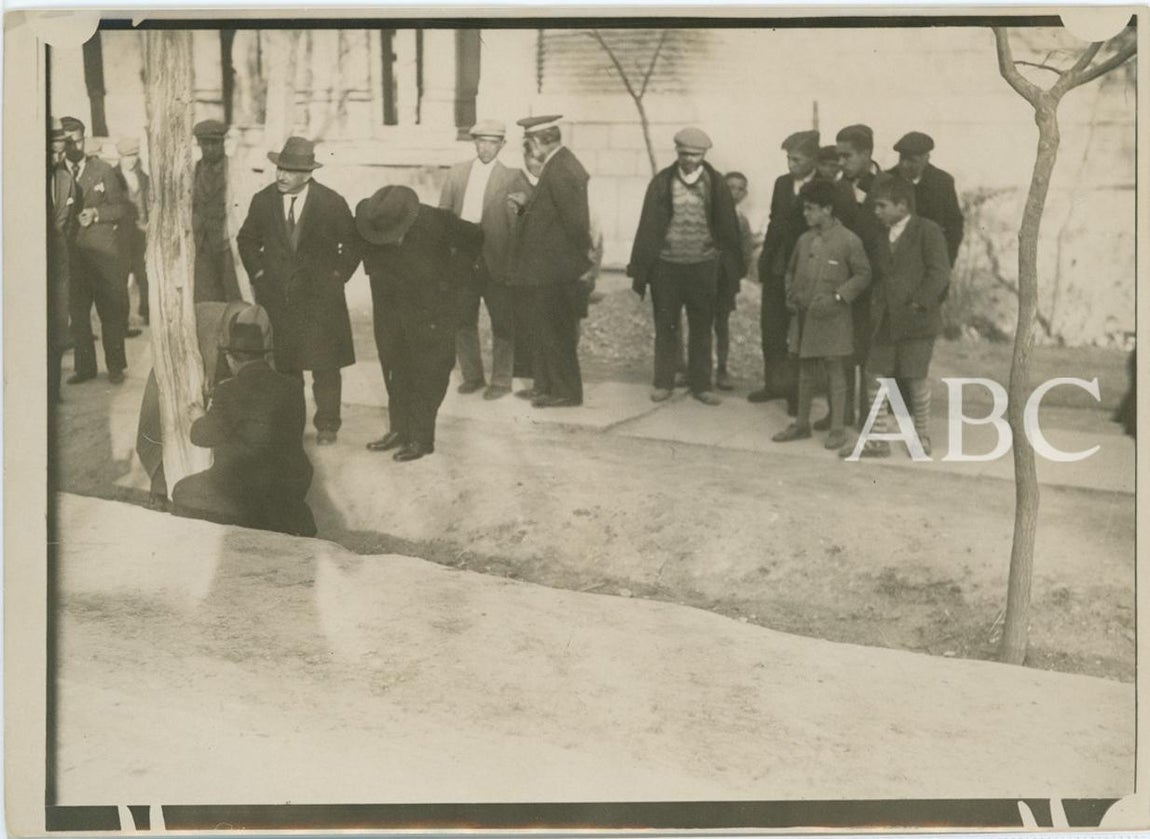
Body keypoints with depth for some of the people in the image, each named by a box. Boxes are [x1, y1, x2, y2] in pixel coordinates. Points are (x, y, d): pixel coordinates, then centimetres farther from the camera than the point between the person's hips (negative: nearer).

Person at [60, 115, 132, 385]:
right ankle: (84, 367, 13)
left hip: (103, 251, -1)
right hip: (72, 252, 1)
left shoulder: (103, 171, 5)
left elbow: (122, 209, 4)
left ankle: (115, 366, 10)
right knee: (77, 312, 3)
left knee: (111, 311, 0)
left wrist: (96, 214, -11)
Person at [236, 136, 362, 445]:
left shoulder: (332, 202, -8)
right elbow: (246, 240, 15)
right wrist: (258, 272, 7)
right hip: (275, 298, 2)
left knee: (325, 367, 2)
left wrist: (337, 275, -1)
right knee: (283, 365, 8)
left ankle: (327, 425, 15)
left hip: (320, 298, -2)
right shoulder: (263, 200, 0)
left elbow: (352, 243, 4)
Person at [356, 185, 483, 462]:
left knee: (427, 376, 0)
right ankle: (399, 429, 22)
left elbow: (475, 237, -7)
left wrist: (453, 276, -6)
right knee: (395, 372, 10)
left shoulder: (434, 221, -22)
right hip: (390, 310, 4)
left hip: (431, 308, -4)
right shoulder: (373, 226, -12)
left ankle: (421, 438, 7)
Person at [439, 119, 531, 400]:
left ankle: (501, 381, 15)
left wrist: (514, 264, -13)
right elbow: (443, 214, 10)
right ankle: (472, 376, 26)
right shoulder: (457, 173, 8)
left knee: (502, 324, 4)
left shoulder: (511, 177, -4)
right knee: (462, 321, 11)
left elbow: (518, 222, -7)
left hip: (495, 262, -4)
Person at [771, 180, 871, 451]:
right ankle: (801, 424, 24)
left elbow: (863, 274, -7)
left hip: (832, 318, -5)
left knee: (834, 370, 2)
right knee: (806, 370, 14)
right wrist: (791, 293, 4)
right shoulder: (804, 240, 6)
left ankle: (837, 429, 9)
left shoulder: (849, 241, -10)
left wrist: (837, 297, -16)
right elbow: (791, 271, 21)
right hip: (804, 316, 5)